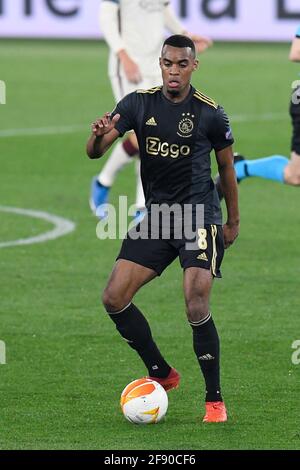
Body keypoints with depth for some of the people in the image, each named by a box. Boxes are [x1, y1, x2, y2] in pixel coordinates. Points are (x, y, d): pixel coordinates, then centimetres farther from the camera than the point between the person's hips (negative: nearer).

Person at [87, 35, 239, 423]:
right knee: (114, 298, -5)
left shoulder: (211, 113, -7)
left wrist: (234, 221, 14)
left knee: (196, 307, -19)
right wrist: (98, 136, -31)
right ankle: (162, 374, 14)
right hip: (155, 216, 4)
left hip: (199, 216, -4)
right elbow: (94, 152, -7)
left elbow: (227, 167, 8)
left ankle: (215, 399, -4)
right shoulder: (139, 103, 0)